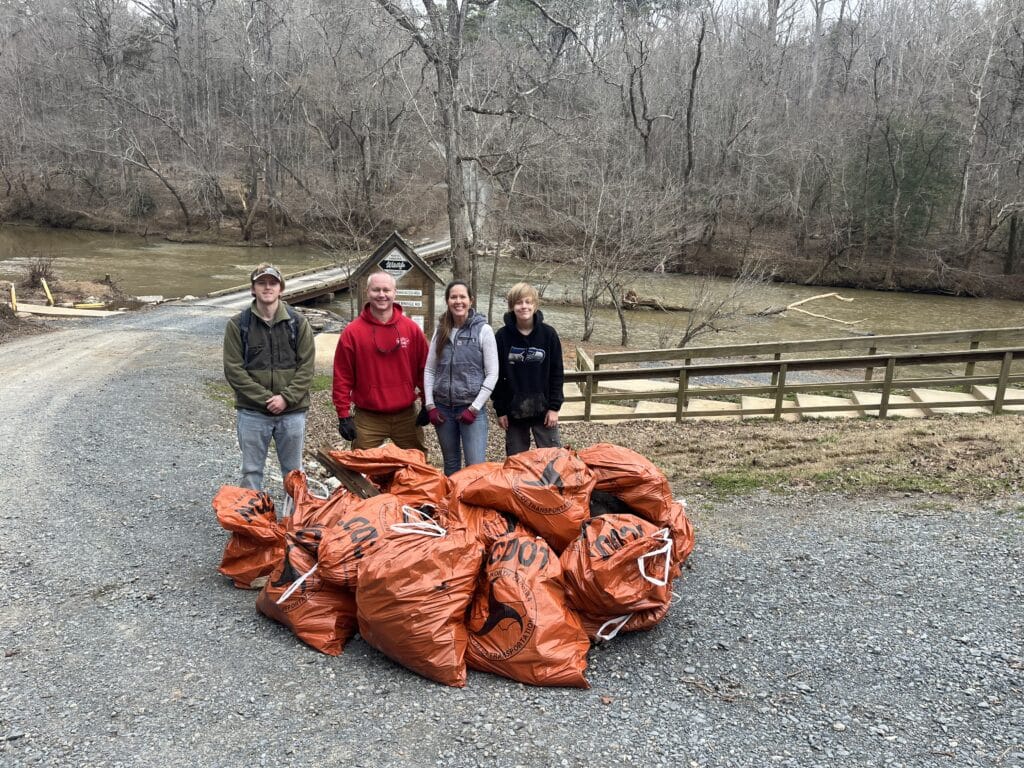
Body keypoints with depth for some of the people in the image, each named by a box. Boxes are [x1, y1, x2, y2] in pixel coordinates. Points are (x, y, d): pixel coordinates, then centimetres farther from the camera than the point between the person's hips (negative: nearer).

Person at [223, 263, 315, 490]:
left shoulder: (298, 322, 1)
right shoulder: (238, 324, -2)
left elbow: (306, 366, -3)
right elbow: (233, 369, -6)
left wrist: (286, 397, -14)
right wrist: (265, 398, -13)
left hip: (292, 411, 1)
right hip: (252, 412, 0)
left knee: (294, 472, 12)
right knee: (251, 472, 9)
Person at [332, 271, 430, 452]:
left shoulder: (412, 329, 1)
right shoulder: (352, 332, -4)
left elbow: (423, 369, 7)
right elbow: (342, 377, -3)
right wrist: (344, 415, -5)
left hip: (407, 416, 2)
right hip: (368, 418, -2)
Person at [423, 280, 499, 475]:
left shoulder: (483, 330, -5)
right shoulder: (440, 331, 7)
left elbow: (492, 374, -7)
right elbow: (429, 370, 9)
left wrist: (474, 408, -11)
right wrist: (430, 405, 0)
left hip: (472, 408, -4)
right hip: (443, 407, 4)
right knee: (451, 464, 14)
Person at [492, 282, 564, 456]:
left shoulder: (548, 334, -4)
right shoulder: (502, 336, -4)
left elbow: (557, 373, -1)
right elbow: (497, 376, 0)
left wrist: (554, 407, -5)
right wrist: (500, 410, -2)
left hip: (543, 409, 0)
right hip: (513, 411, 1)